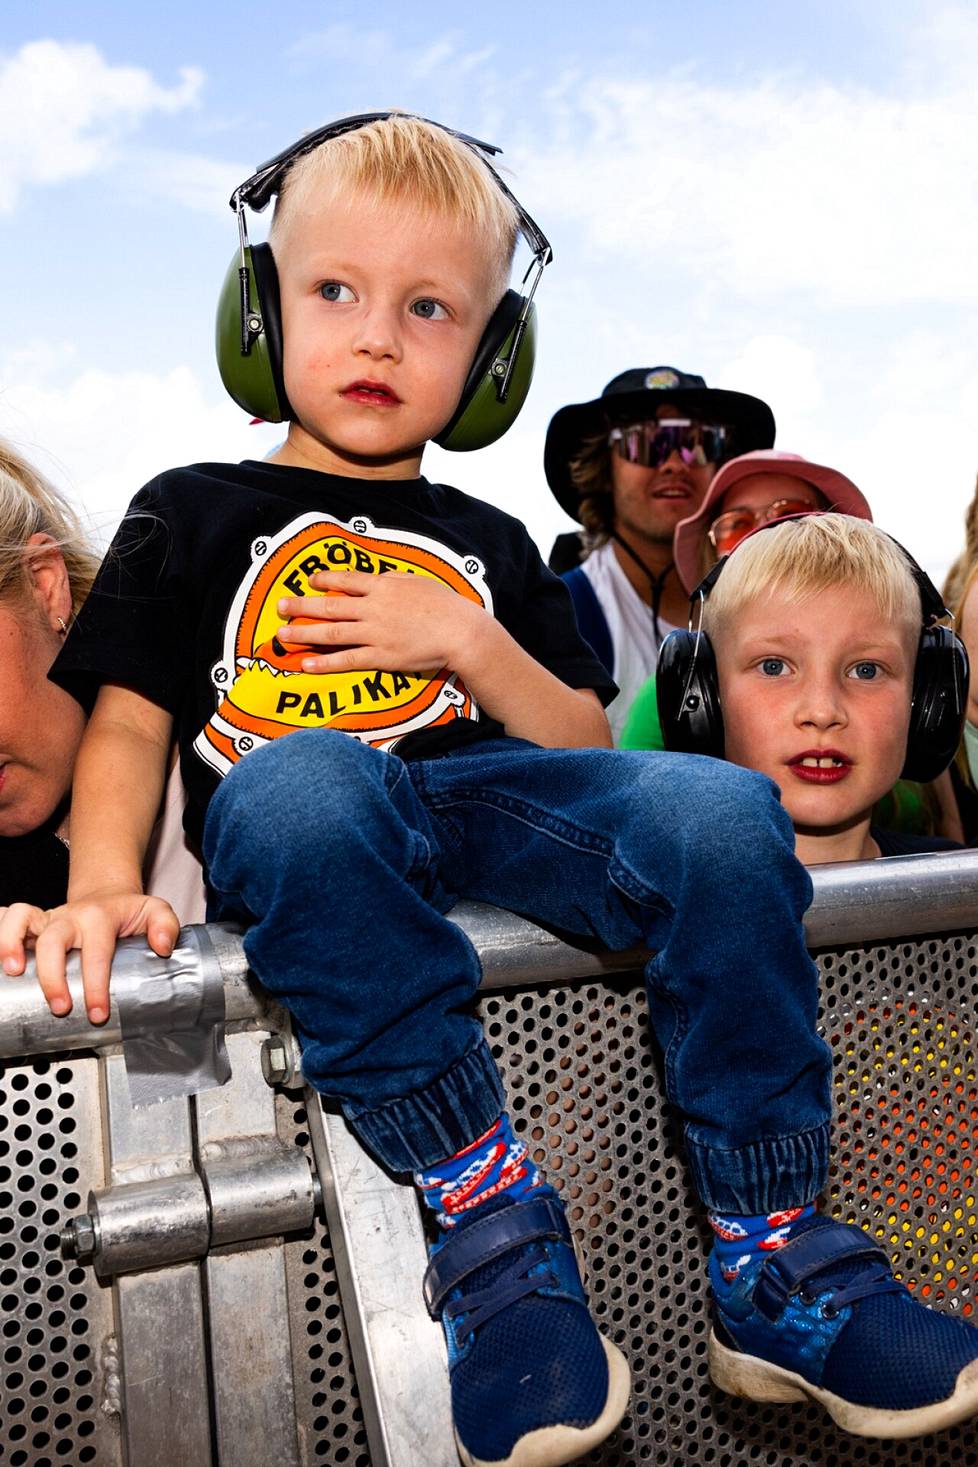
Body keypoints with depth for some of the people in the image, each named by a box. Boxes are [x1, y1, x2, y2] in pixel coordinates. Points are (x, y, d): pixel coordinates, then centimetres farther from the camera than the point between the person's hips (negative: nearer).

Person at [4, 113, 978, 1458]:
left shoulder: (488, 546, 27)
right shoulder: (197, 513, 20)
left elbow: (585, 747, 20)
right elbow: (129, 721, 9)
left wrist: (470, 643, 1)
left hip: (489, 796, 3)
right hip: (302, 833, -2)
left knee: (721, 810, -25)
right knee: (303, 783, -39)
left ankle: (775, 1259, -16)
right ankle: (488, 1220, -31)